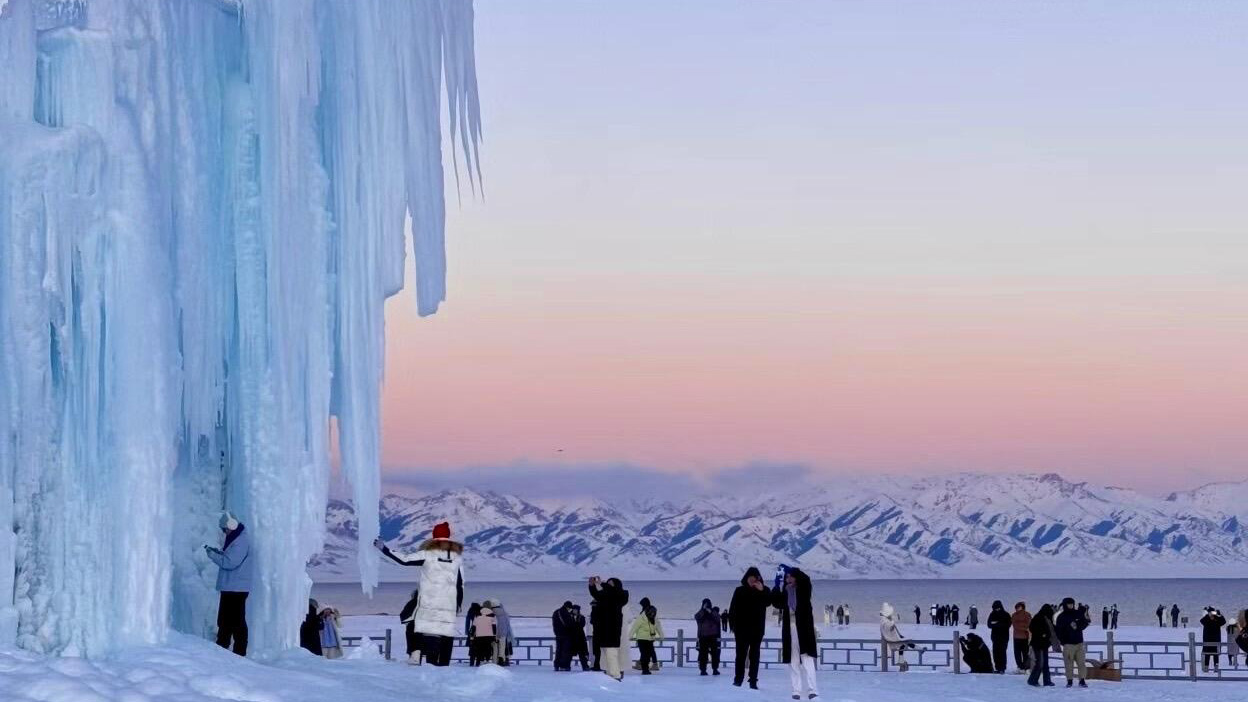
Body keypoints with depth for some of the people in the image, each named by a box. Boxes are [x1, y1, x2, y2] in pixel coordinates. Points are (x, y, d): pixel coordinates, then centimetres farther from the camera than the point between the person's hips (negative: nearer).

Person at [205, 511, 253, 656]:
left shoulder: (241, 541, -19)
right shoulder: (235, 537, 14)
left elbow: (230, 562, -25)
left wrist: (213, 555, -14)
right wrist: (217, 552, 4)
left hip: (236, 588, -10)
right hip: (229, 587, 10)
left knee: (236, 622, -6)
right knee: (224, 619, 16)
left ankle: (240, 653, -2)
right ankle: (221, 648, 25)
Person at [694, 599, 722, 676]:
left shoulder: (714, 612, 8)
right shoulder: (701, 613, 10)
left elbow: (717, 619, -8)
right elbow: (696, 617, -10)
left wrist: (711, 612, -18)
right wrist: (703, 609, -16)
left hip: (713, 635, 0)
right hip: (703, 636, 0)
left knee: (715, 653, -4)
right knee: (703, 653, -3)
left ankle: (715, 669, -2)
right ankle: (702, 669, -1)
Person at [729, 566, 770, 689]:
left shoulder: (764, 591, 3)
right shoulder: (740, 591, 1)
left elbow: (768, 602, -15)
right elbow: (733, 610, 0)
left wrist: (762, 591, -29)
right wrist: (734, 627, -6)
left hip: (757, 629, 1)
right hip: (742, 628, -1)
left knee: (755, 655, 2)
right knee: (741, 654, 0)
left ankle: (753, 681, 2)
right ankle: (738, 679, 4)